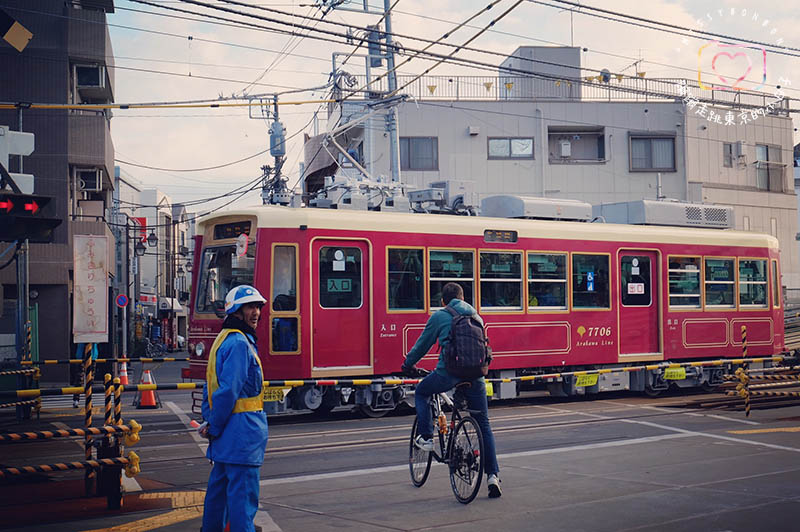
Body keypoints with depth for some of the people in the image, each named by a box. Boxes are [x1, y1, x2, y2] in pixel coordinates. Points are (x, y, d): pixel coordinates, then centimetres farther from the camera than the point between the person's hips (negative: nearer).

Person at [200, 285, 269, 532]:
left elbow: (211, 386, 18)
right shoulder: (239, 343, -16)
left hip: (226, 436, 10)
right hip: (241, 431, -10)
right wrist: (215, 427, -12)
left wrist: (210, 421, 11)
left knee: (219, 487, 19)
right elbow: (228, 390, -21)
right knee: (243, 493, -9)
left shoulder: (223, 339, 16)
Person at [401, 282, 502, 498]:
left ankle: (426, 438, 16)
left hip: (448, 372, -4)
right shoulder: (476, 317, 20)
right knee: (484, 425, 11)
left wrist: (408, 364, 29)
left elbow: (423, 344, 13)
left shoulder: (439, 316, 7)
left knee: (421, 392, 27)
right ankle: (493, 475, 4)